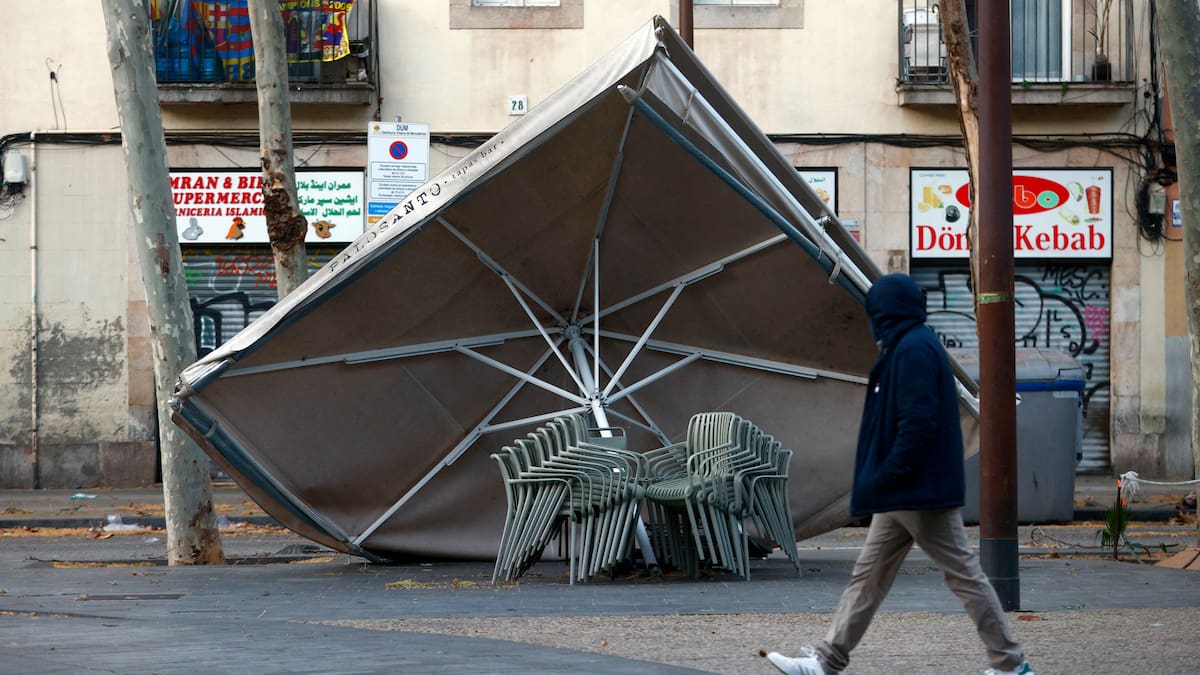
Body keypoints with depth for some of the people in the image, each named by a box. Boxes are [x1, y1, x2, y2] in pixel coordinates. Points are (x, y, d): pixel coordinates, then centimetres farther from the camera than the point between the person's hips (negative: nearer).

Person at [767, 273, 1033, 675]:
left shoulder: (914, 350, -16)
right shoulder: (909, 347, 15)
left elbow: (918, 425, -24)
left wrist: (884, 479, -20)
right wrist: (882, 482, 15)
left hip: (921, 492, -11)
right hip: (901, 496, 11)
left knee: (963, 574, -3)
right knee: (868, 577, 10)